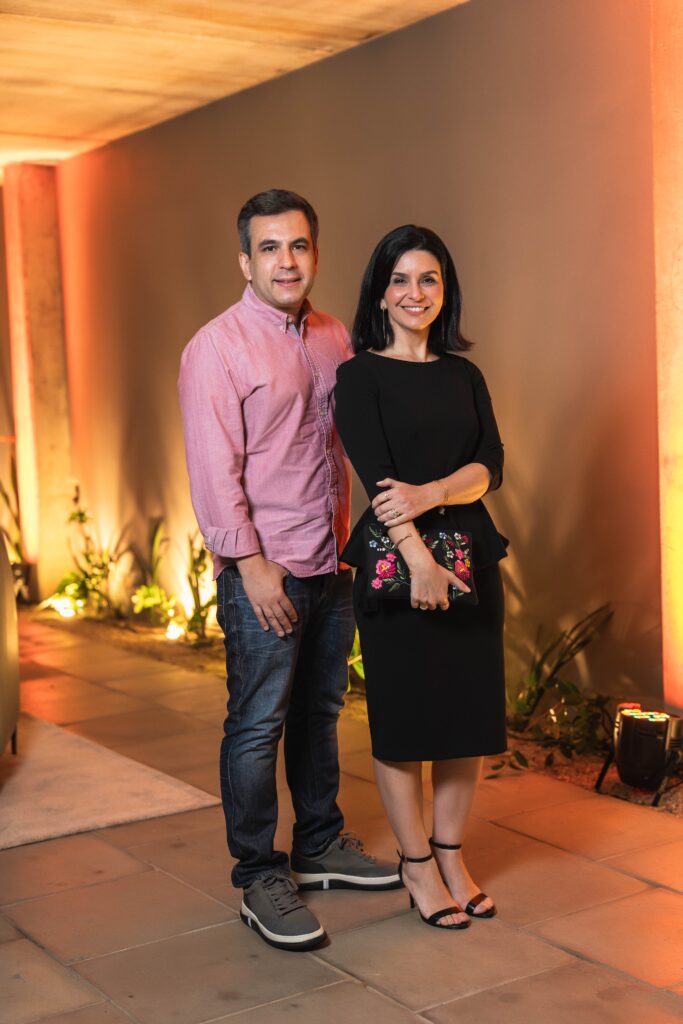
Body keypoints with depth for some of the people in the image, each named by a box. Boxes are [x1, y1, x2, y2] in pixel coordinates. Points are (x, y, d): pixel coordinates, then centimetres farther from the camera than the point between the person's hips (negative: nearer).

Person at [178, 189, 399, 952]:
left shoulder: (333, 339, 10)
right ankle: (258, 880, 12)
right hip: (263, 572, -7)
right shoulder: (217, 349, -10)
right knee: (257, 727, 0)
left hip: (331, 565, 7)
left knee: (320, 712, 17)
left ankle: (320, 847, 33)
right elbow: (213, 470, -15)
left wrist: (344, 535, 14)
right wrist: (252, 563, -17)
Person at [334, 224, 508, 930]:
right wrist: (419, 559, -21)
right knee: (402, 715, 3)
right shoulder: (361, 374, -2)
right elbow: (376, 474, -12)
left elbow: (491, 466, 1)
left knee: (469, 710, 8)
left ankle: (451, 853, 24)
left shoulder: (464, 375, 12)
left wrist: (430, 493, -18)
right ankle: (416, 864, 18)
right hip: (395, 561, -5)